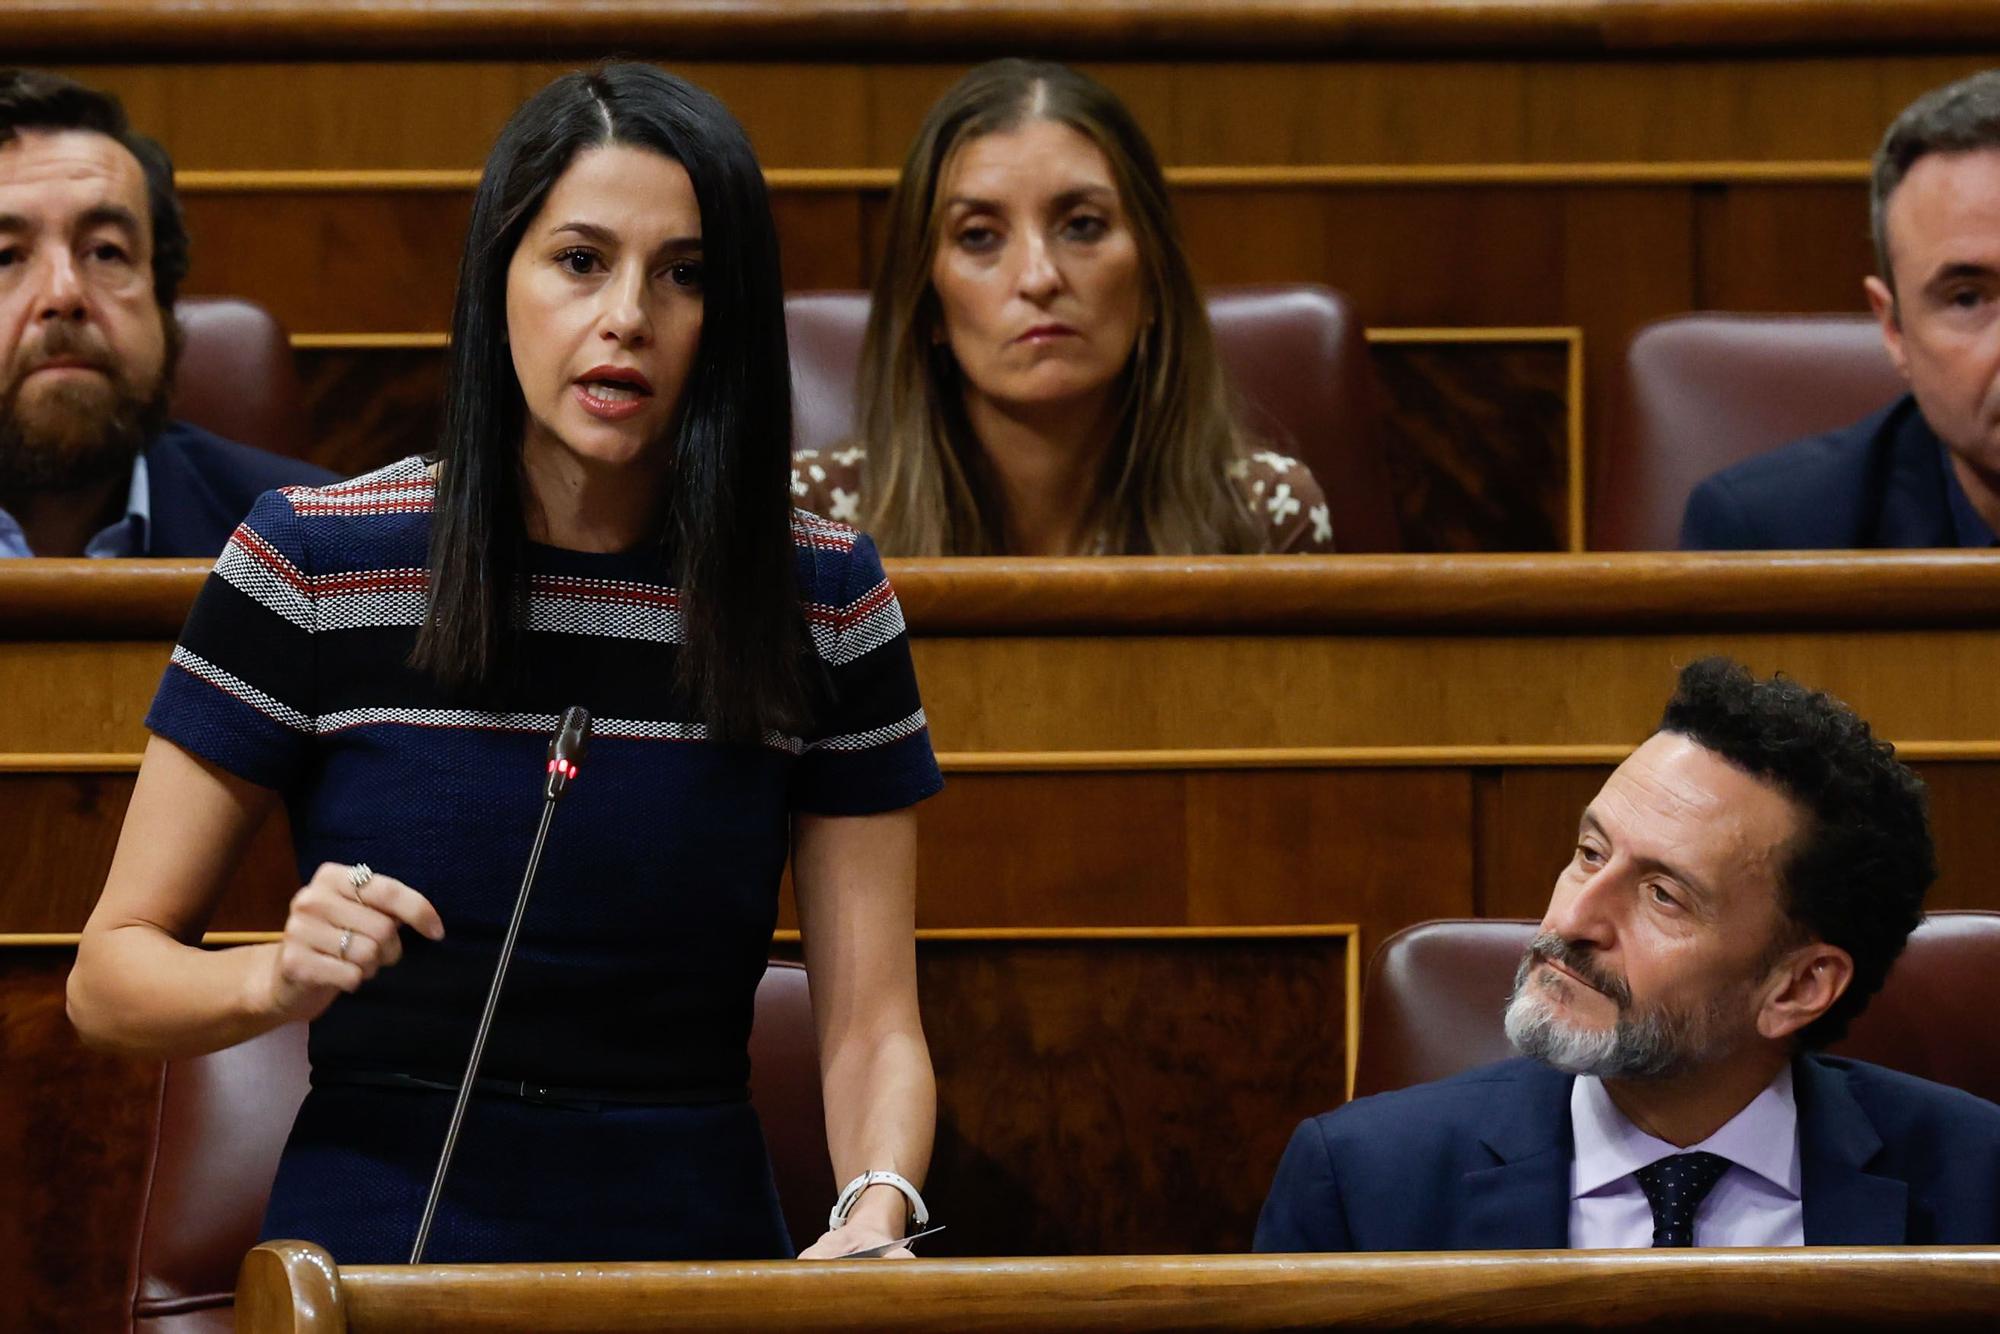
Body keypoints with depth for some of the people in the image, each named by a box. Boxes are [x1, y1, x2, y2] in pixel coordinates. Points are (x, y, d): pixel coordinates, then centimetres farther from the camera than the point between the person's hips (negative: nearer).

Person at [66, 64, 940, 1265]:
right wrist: (276, 978, -18)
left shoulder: (824, 598, 4)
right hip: (374, 1240, -3)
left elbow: (872, 1029, 3)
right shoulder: (312, 564, -2)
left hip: (698, 1248, 3)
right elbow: (111, 976, 3)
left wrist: (878, 1216, -18)